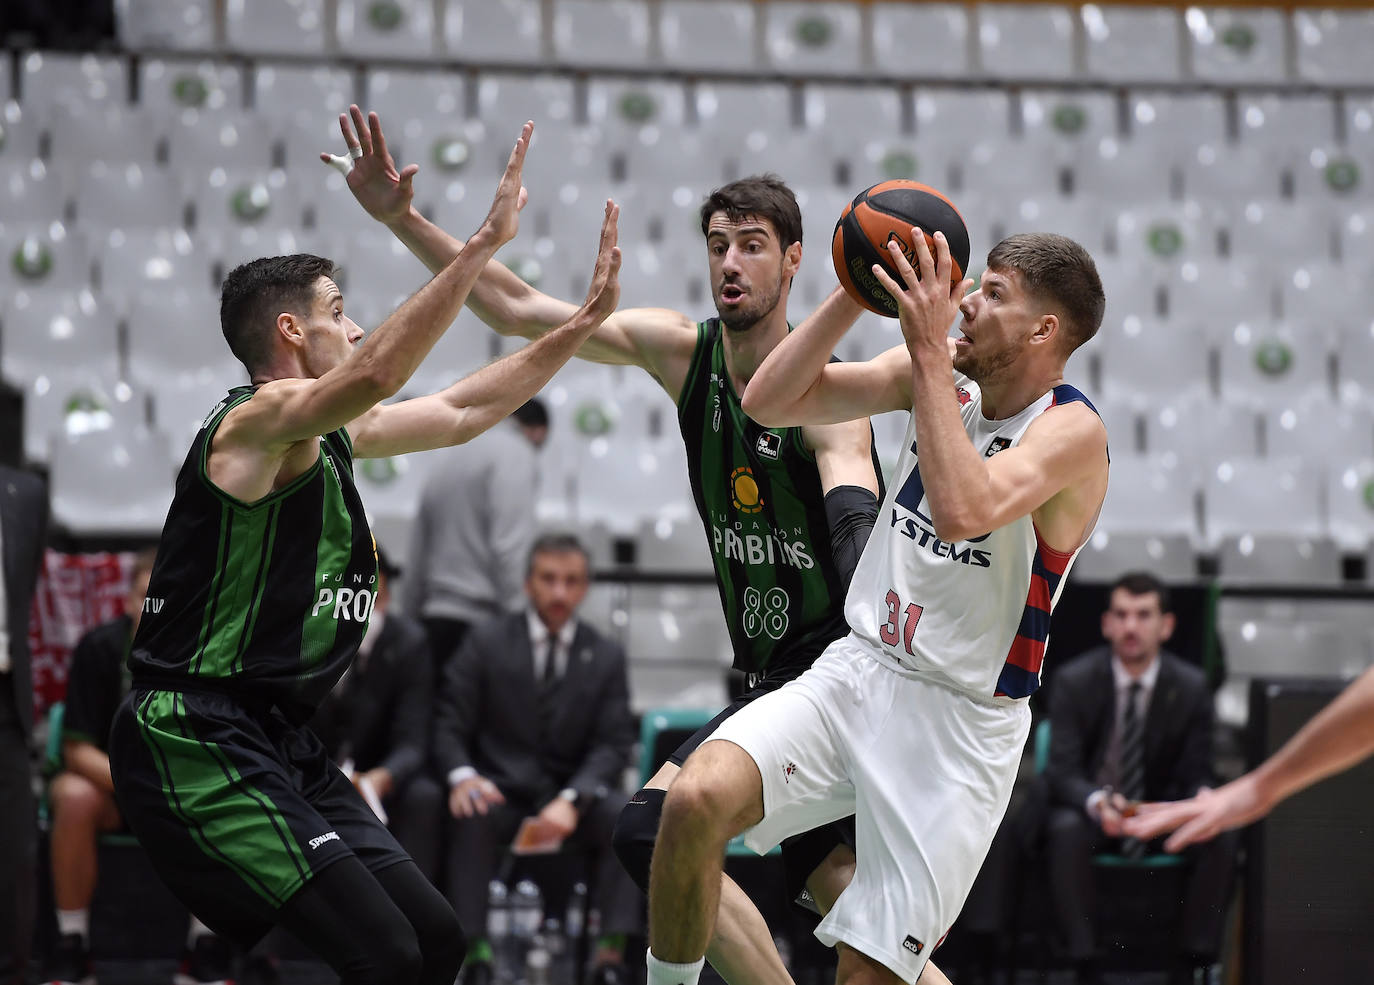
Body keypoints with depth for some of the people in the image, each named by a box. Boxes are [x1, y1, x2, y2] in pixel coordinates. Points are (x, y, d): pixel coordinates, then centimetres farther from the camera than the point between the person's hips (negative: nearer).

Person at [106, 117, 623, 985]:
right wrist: (487, 241, -33)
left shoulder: (331, 436, 15)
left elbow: (463, 409, 26)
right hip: (199, 744, -10)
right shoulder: (255, 422, -13)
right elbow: (375, 377, -32)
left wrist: (588, 318, 21)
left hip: (281, 745, 10)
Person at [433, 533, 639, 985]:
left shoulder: (606, 656, 6)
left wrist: (571, 801, -21)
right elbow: (449, 725, 0)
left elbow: (613, 745, -1)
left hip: (574, 798, 1)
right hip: (502, 792, -1)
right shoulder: (486, 642, 3)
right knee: (472, 814, -36)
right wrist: (462, 775, -24)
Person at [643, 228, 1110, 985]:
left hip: (961, 722, -5)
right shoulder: (935, 373, 4)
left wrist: (931, 350, -29)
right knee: (697, 801, -22)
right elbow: (768, 403, 1)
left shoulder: (1072, 431, -15)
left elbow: (963, 512, -34)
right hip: (856, 669, 5)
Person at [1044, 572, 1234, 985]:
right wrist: (1096, 802, -38)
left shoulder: (1190, 687, -4)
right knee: (1066, 830, -37)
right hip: (1091, 810, -2)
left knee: (1220, 837, -27)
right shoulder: (1074, 681, -8)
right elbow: (1063, 770, -14)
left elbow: (1196, 777, -1)